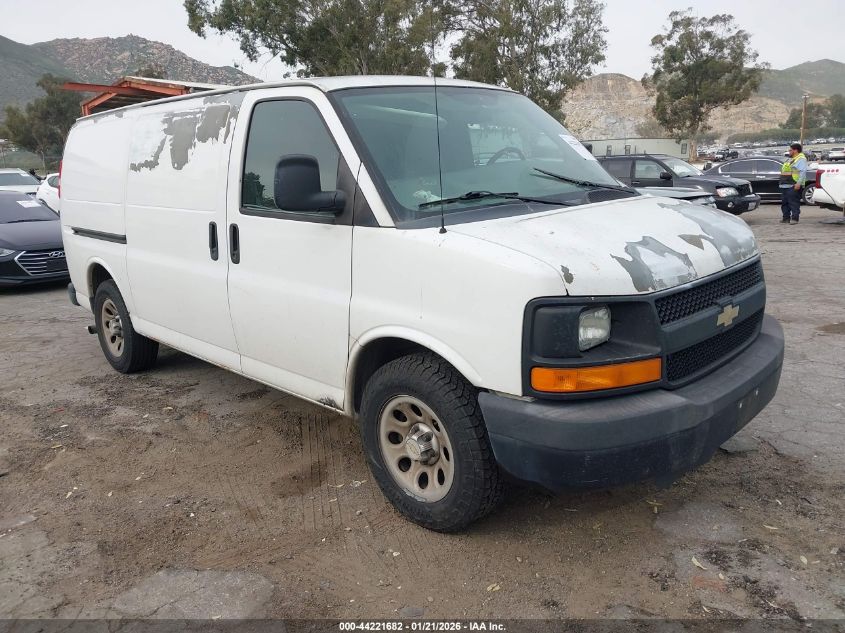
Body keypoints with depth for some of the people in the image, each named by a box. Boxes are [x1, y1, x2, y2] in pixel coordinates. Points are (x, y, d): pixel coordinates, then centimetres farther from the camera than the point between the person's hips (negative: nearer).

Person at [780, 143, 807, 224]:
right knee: (784, 203, 10)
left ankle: (795, 218, -9)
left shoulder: (801, 159, -6)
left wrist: (799, 183, -26)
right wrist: (781, 183, 18)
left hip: (794, 186, -10)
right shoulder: (789, 159, 23)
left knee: (794, 203, -10)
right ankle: (786, 218, 16)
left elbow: (803, 172, -16)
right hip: (785, 186, 10)